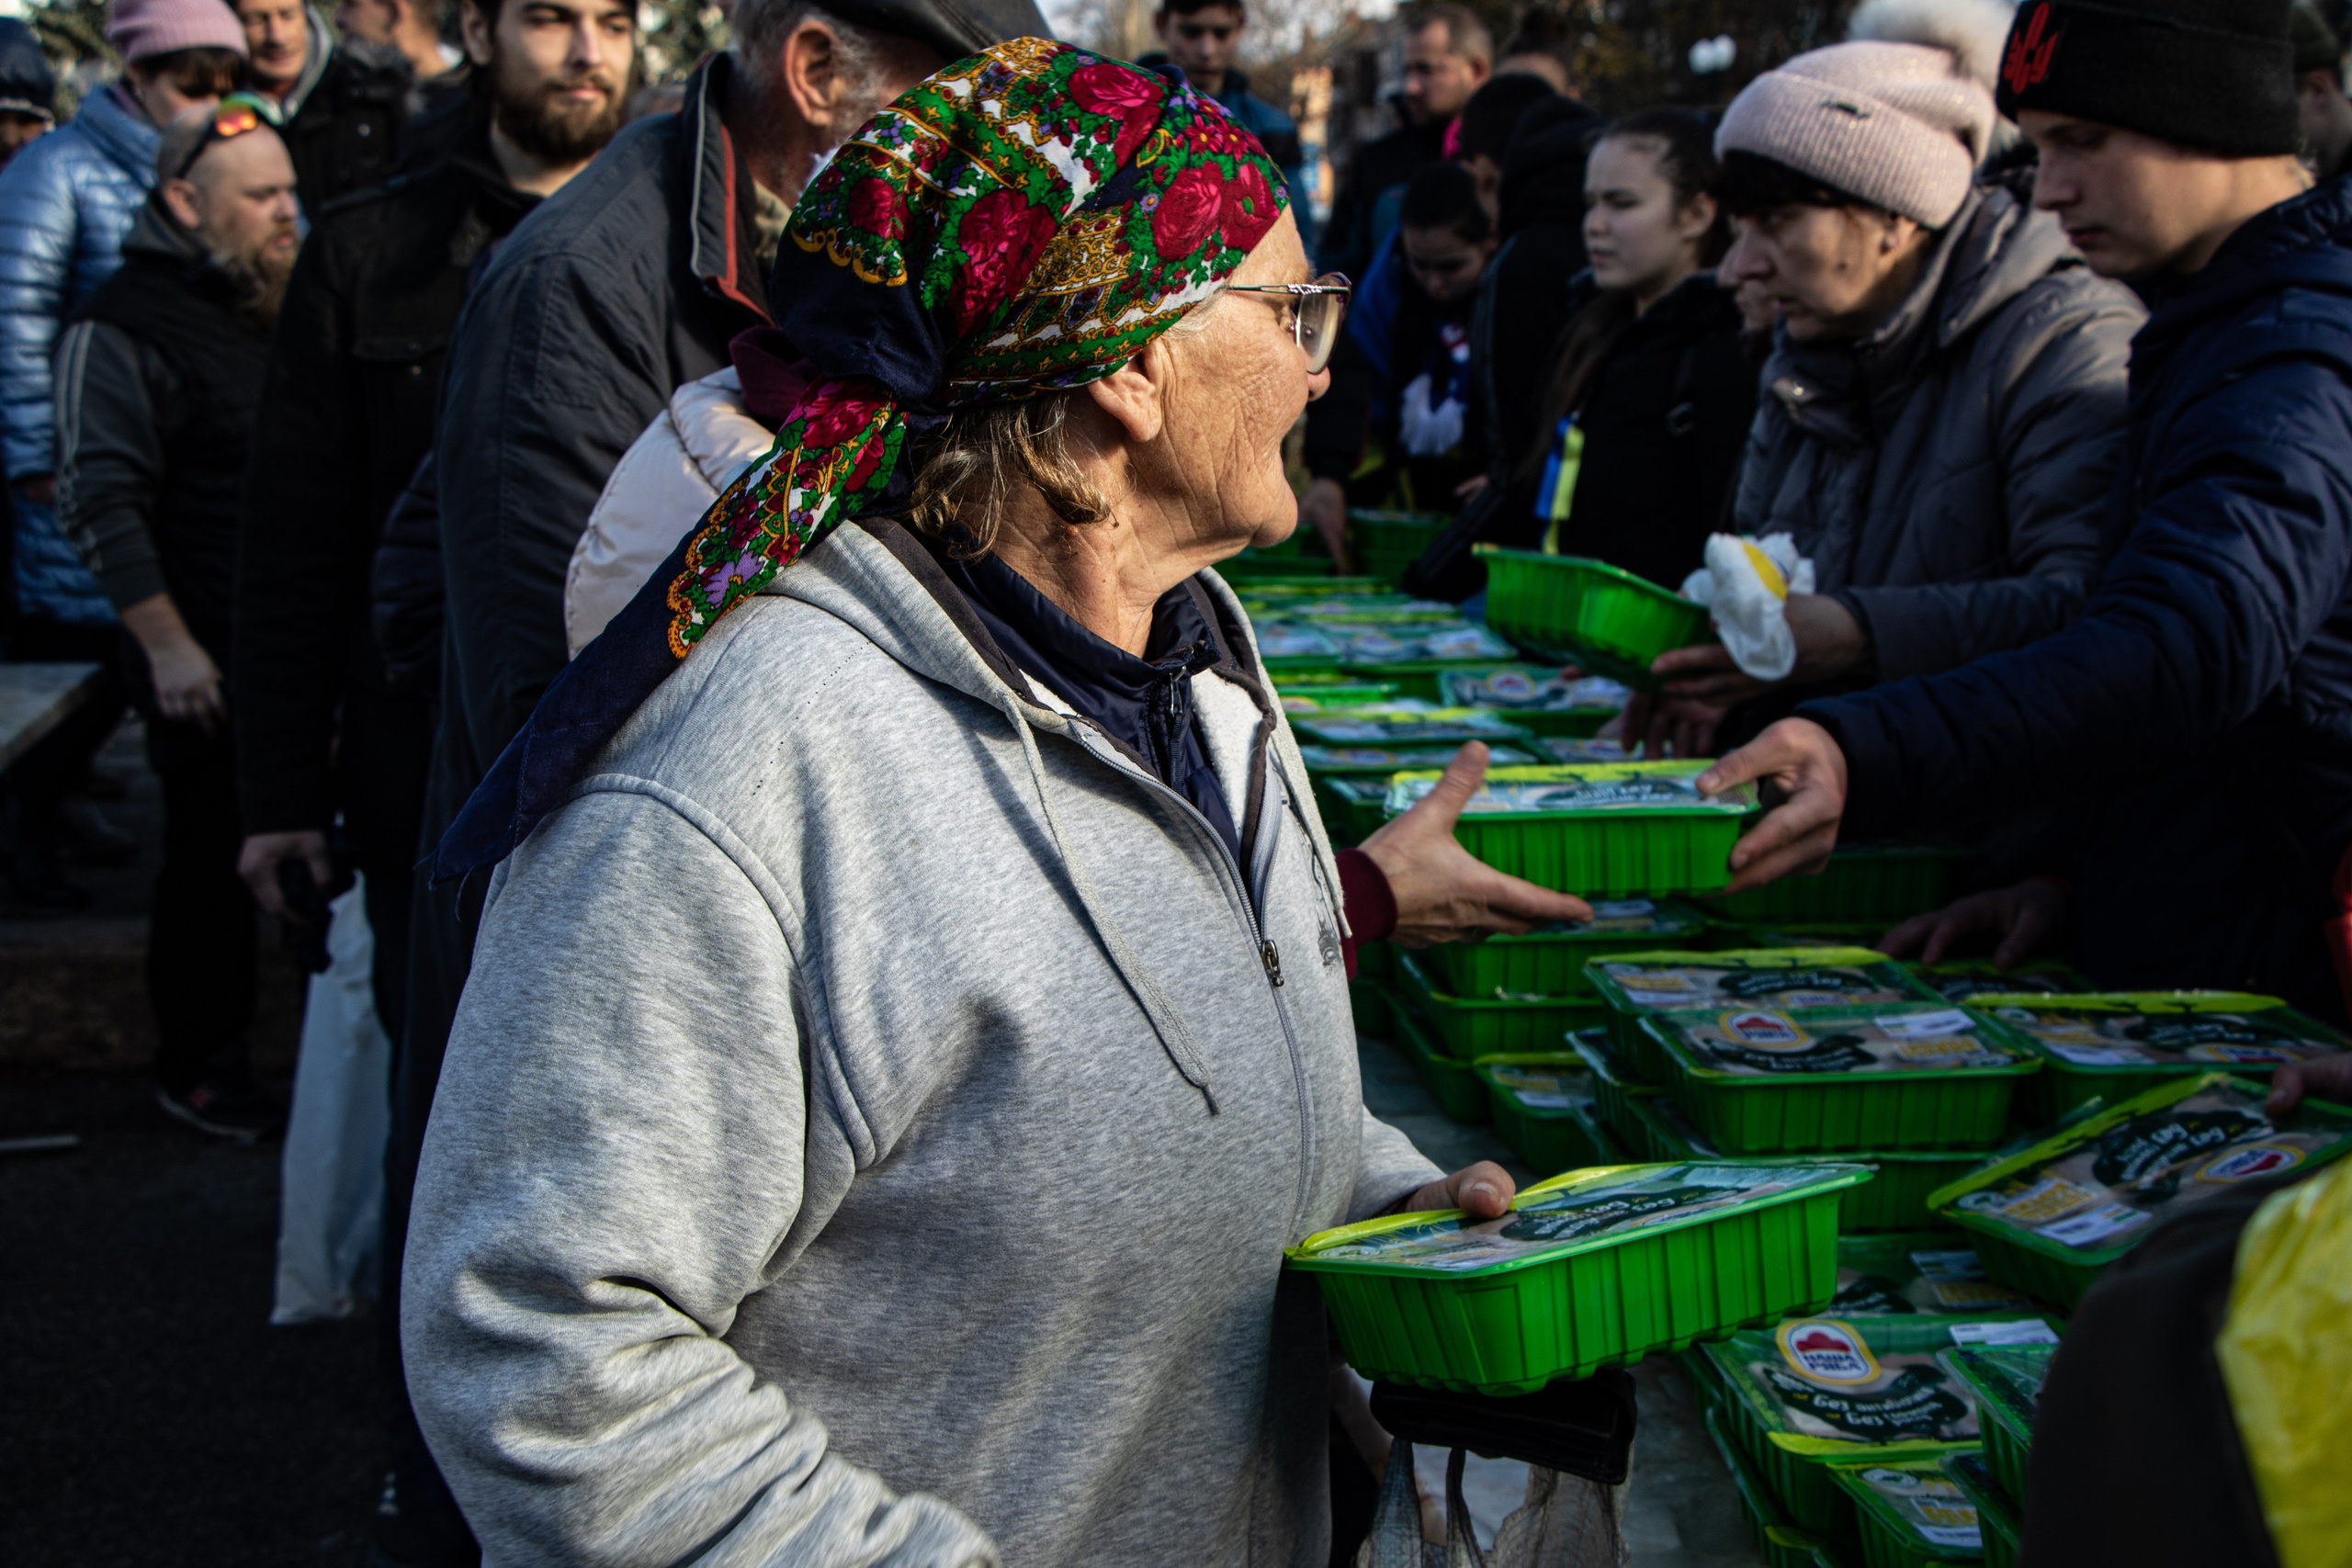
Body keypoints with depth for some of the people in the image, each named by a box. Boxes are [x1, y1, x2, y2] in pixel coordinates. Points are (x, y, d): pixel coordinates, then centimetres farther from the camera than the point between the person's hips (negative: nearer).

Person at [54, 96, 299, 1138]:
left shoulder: (289, 308, 13)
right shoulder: (125, 329, -11)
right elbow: (102, 501, -14)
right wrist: (168, 647, -17)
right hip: (209, 661, -7)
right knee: (211, 861, 2)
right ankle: (199, 1067, 15)